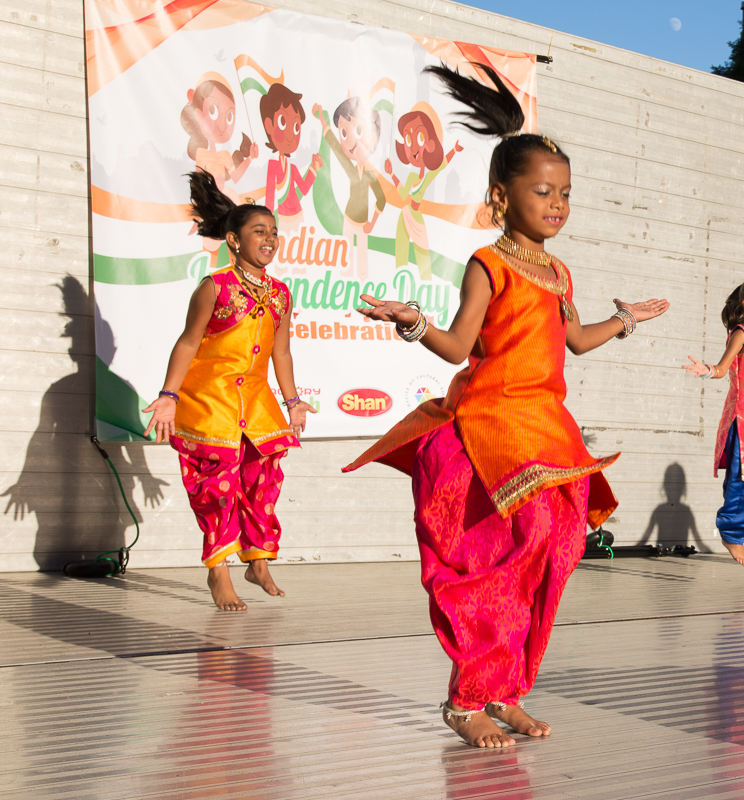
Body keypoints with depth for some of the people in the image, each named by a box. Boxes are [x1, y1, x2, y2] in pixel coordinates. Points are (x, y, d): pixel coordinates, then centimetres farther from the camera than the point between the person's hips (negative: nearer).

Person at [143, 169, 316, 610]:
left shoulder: (280, 294, 3)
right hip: (207, 397, -5)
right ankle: (219, 572, 8)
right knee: (218, 478, -3)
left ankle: (258, 561, 20)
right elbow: (189, 342, -9)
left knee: (263, 475, 4)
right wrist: (168, 397, -15)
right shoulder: (215, 287, -12)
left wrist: (292, 401, 9)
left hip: (255, 397, 5)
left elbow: (281, 351, 10)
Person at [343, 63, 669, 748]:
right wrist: (414, 323, -29)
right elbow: (459, 346, -12)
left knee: (541, 561, 6)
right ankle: (467, 700, 3)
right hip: (488, 426, -7)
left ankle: (506, 694, 16)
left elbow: (575, 339, 28)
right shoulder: (487, 266, -5)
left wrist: (626, 319, 40)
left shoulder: (558, 273, 16)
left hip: (547, 433, 7)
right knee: (489, 567, -9)